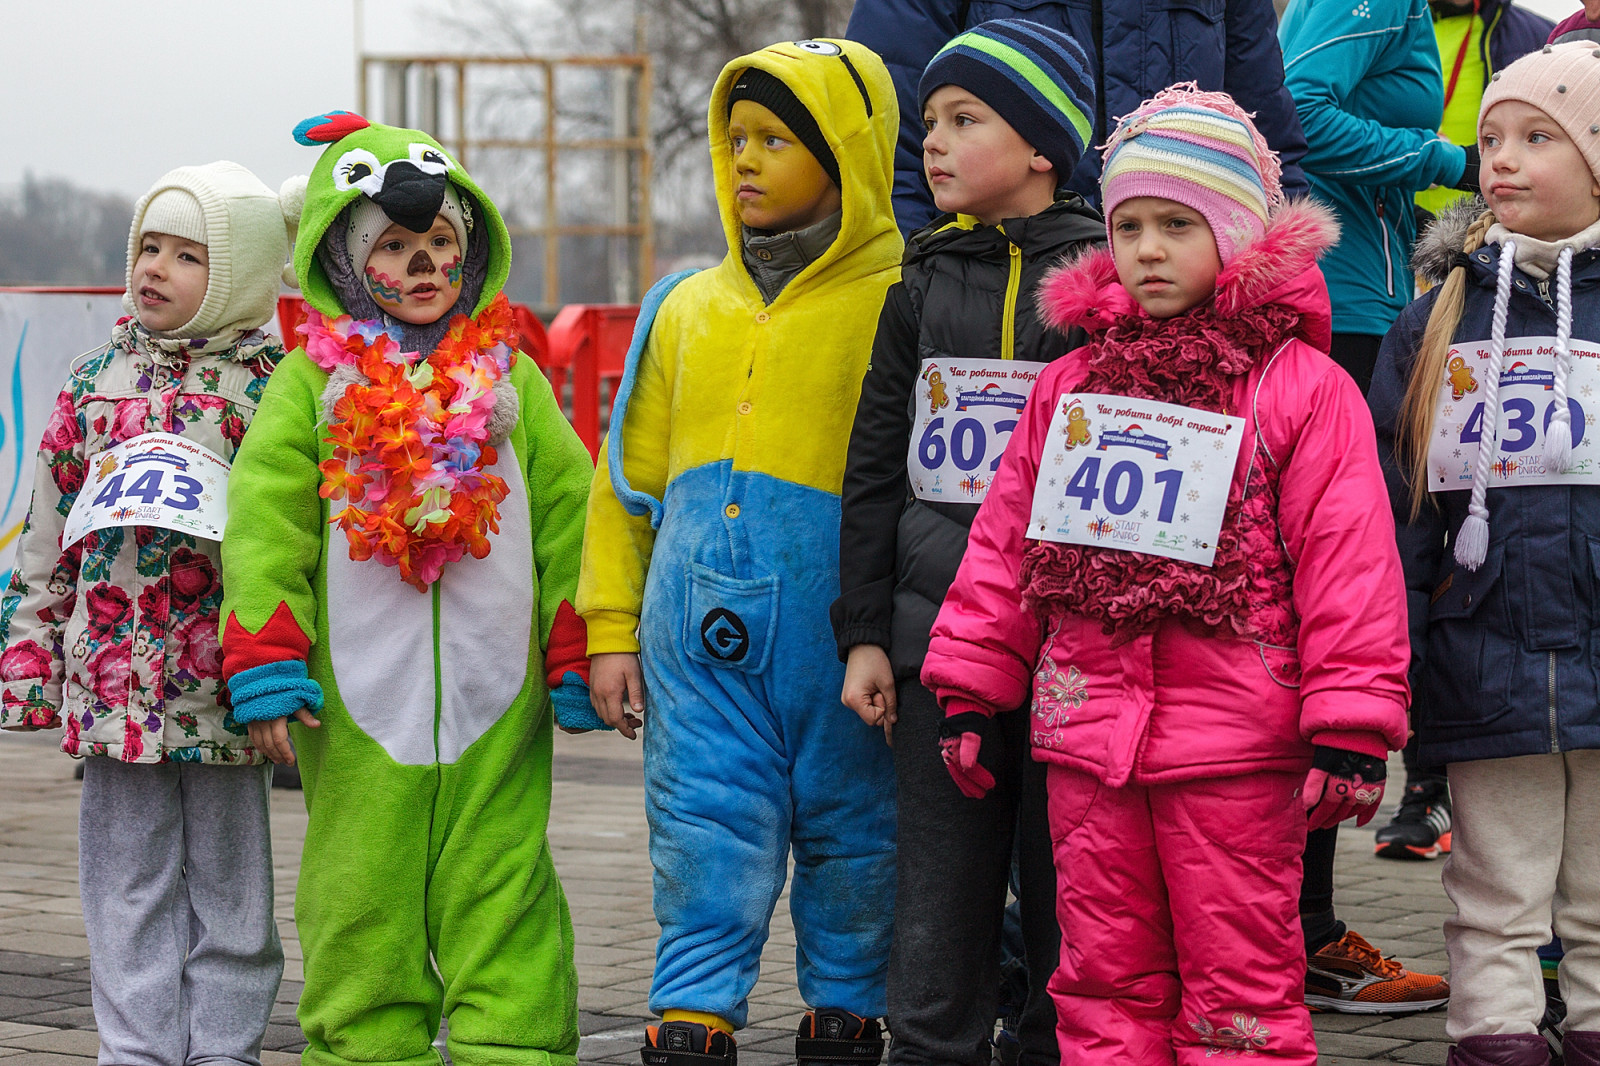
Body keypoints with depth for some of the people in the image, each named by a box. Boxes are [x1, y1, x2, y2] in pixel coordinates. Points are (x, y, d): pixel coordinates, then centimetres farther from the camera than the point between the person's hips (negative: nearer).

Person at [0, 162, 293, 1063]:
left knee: (228, 879, 6)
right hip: (114, 674, 3)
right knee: (128, 883, 6)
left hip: (226, 674, -3)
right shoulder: (95, 382, 10)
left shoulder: (275, 387, -1)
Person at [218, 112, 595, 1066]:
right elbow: (264, 526, -1)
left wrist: (579, 657, 3)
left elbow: (569, 517, 8)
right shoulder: (312, 382, 3)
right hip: (359, 709, -1)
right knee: (363, 897, 6)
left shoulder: (509, 378, 9)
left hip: (495, 700, 1)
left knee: (502, 897, 1)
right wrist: (265, 672, -8)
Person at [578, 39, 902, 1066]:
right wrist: (613, 628, 12)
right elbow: (630, 479, 17)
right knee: (705, 829, 1)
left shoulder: (895, 305, -3)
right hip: (704, 632, 3)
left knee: (850, 833, 8)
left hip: (838, 629, -3)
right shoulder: (688, 309, 12)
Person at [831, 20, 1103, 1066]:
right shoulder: (924, 284, 11)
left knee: (1068, 893, 2)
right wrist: (865, 634, 8)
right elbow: (875, 468, 13)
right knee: (938, 902, 6)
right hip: (939, 632, 3)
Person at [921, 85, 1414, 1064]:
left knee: (1238, 983, 1)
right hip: (1087, 731, 5)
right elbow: (1005, 544, 16)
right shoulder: (1071, 385, 12)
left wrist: (1351, 727, -10)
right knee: (1105, 979, 10)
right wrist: (973, 690, 13)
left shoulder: (1303, 387, -3)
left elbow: (1350, 561, -6)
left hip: (1235, 750, -5)